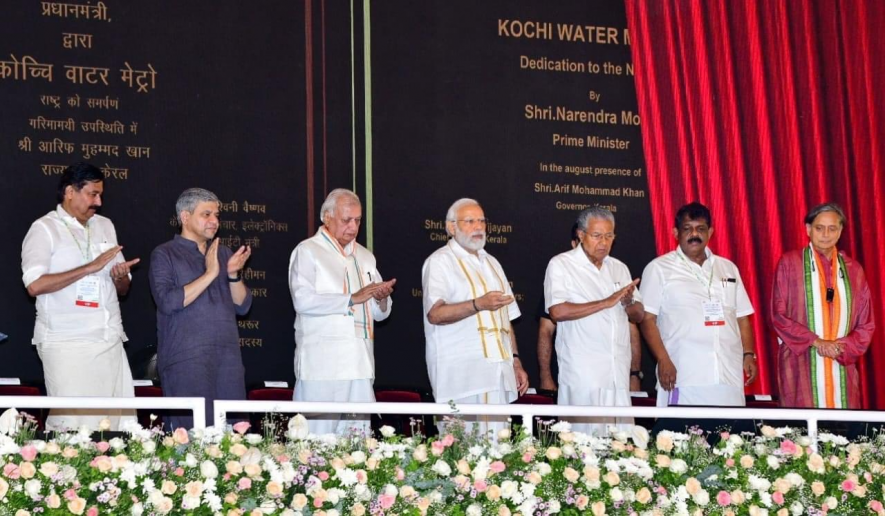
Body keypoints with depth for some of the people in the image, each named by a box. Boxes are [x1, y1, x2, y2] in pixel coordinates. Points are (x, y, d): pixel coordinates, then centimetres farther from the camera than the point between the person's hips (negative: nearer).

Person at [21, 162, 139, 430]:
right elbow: (35, 285, -16)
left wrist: (120, 278, -4)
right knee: (72, 427, -8)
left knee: (121, 422, 1)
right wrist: (89, 268, -16)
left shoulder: (105, 226, 16)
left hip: (110, 340, 6)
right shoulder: (45, 229, -2)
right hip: (67, 345, -6)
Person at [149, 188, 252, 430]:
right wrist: (210, 274, -13)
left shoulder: (224, 254, 19)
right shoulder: (165, 255, 2)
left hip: (228, 356, 5)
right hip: (186, 360, -5)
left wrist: (234, 275, -4)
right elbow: (168, 302, -13)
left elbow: (243, 306, 14)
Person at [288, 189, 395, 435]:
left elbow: (381, 313, 23)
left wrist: (381, 299, 0)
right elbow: (303, 300, -14)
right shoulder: (307, 252, 2)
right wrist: (352, 299, -16)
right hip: (321, 365, -6)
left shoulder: (365, 257, 22)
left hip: (360, 366, 6)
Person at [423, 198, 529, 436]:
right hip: (461, 373, -7)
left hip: (498, 372, 7)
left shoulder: (491, 263, 24)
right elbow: (435, 313, -15)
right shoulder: (440, 261, -1)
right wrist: (478, 305, -27)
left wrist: (516, 361, 18)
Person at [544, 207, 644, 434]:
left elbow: (638, 316, 20)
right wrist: (606, 303, -16)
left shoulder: (619, 268, 17)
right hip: (583, 373, -5)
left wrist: (628, 302, -3)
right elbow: (557, 311, -16)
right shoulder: (561, 265, -1)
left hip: (619, 373, 5)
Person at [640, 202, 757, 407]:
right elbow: (647, 320, 0)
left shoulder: (728, 268, 19)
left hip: (729, 377, 4)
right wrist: (663, 361, -11)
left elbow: (742, 318, 20)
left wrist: (748, 355, 7)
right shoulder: (659, 269, 6)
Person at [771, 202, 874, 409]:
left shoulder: (853, 270, 12)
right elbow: (778, 315, -1)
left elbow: (866, 324, 12)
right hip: (801, 366, -3)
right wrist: (815, 342, -11)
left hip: (842, 367, 3)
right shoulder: (789, 263, 3)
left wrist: (842, 347, -7)